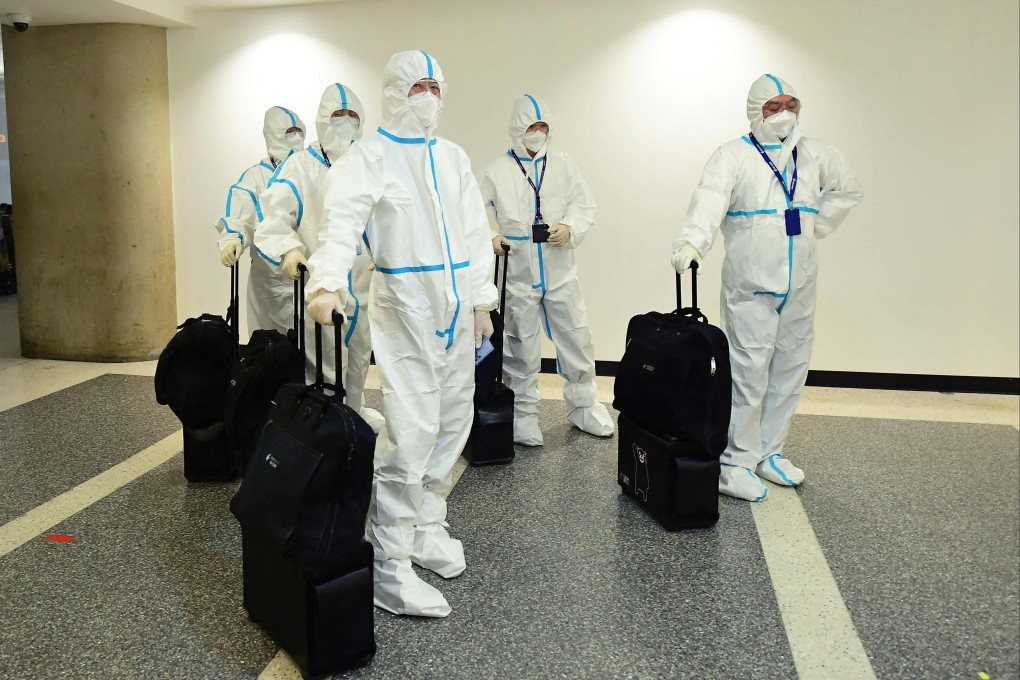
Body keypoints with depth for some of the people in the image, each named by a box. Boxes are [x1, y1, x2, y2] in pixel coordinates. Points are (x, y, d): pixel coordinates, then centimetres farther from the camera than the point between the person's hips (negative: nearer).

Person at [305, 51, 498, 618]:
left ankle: (427, 527, 29)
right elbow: (343, 221, -18)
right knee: (409, 433, -11)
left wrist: (483, 300, 12)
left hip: (456, 309, 7)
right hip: (404, 308, -7)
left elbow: (475, 231, 16)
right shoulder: (371, 156, -3)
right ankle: (390, 565, -2)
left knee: (452, 424, 12)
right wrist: (328, 282, -34)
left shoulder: (454, 157, 16)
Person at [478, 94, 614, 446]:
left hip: (560, 271, 2)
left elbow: (585, 205, 5)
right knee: (521, 347, 8)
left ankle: (582, 406, 28)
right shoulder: (498, 170, -2)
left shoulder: (563, 164, 5)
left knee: (577, 340, 9)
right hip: (518, 273, -2)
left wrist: (570, 227, -14)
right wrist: (489, 237, -18)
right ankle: (524, 414, 23)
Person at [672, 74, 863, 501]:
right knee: (748, 373, -7)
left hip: (799, 286, 6)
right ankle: (736, 464, 2)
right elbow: (710, 200, -23)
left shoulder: (815, 154, 12)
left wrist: (816, 228, 16)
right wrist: (691, 241, -42)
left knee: (790, 370, 10)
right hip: (750, 285, -6)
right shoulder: (733, 156, -4)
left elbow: (847, 190, 30)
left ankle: (769, 453, 23)